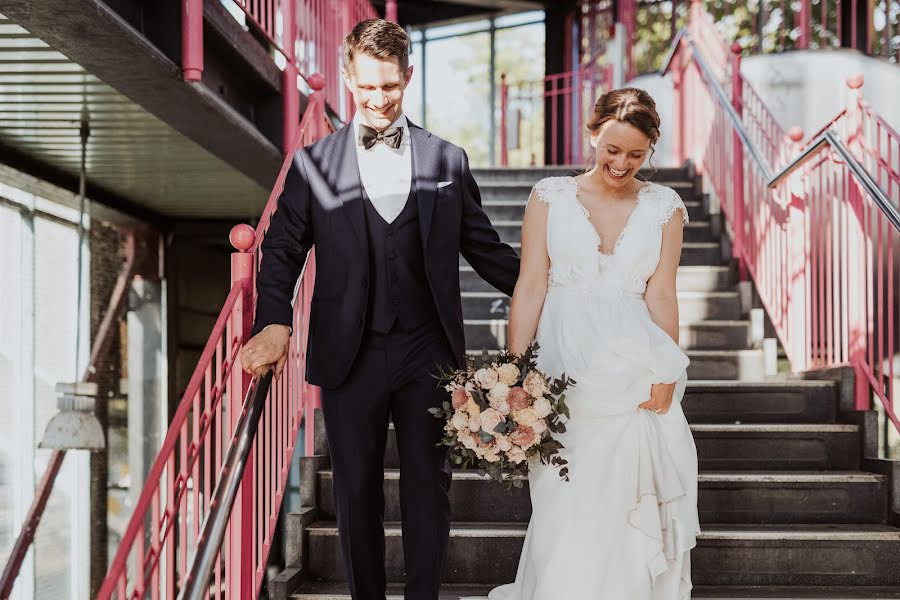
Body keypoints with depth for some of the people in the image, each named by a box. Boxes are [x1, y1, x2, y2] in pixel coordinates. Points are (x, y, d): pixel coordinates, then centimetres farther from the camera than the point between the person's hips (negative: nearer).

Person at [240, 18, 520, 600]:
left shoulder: (448, 160, 5)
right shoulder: (312, 164, 3)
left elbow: (486, 247, 10)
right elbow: (283, 251, 2)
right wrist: (275, 323, -15)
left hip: (428, 354, 0)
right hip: (350, 356, 0)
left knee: (429, 488, 6)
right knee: (357, 492, 10)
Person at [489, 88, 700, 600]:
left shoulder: (664, 208, 6)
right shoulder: (550, 197, 3)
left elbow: (661, 296, 2)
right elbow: (531, 287, 0)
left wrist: (666, 376, -7)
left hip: (632, 371, 1)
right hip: (563, 366, -1)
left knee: (627, 504, 3)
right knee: (564, 507, 0)